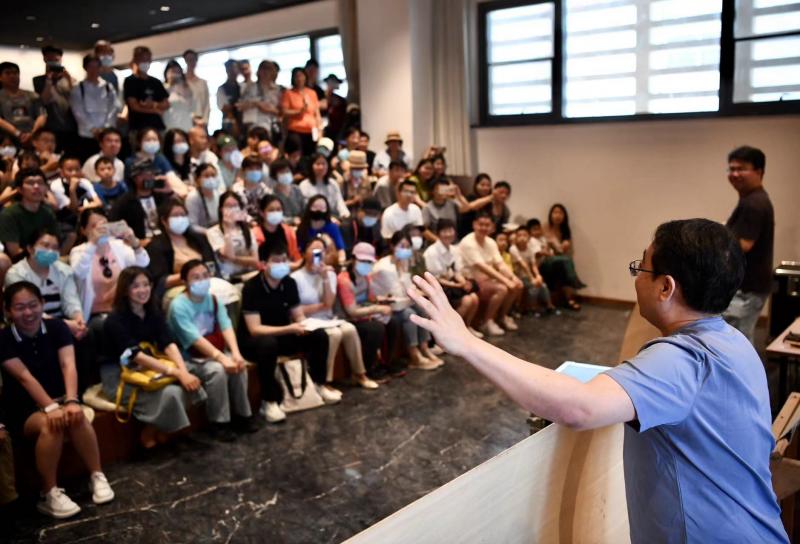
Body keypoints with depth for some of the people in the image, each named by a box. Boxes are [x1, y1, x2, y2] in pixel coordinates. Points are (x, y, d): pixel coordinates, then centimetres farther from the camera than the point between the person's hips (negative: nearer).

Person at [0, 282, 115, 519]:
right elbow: (25, 377, -24)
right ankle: (49, 494, -24)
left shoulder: (56, 327, -6)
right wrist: (50, 408, -38)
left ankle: (97, 477, -18)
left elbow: (68, 365, -18)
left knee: (76, 417, -31)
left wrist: (72, 401, -35)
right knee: (50, 424, -34)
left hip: (59, 398, 2)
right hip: (23, 409, -2)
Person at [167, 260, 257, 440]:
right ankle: (219, 423, -16)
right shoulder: (179, 306, -17)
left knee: (239, 365, -20)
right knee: (217, 370, -31)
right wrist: (223, 359, -35)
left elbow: (226, 327, -10)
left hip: (215, 353, 6)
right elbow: (195, 339, -26)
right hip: (189, 358, -5)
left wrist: (236, 353, -27)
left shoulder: (213, 299, 2)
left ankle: (241, 415, -4)